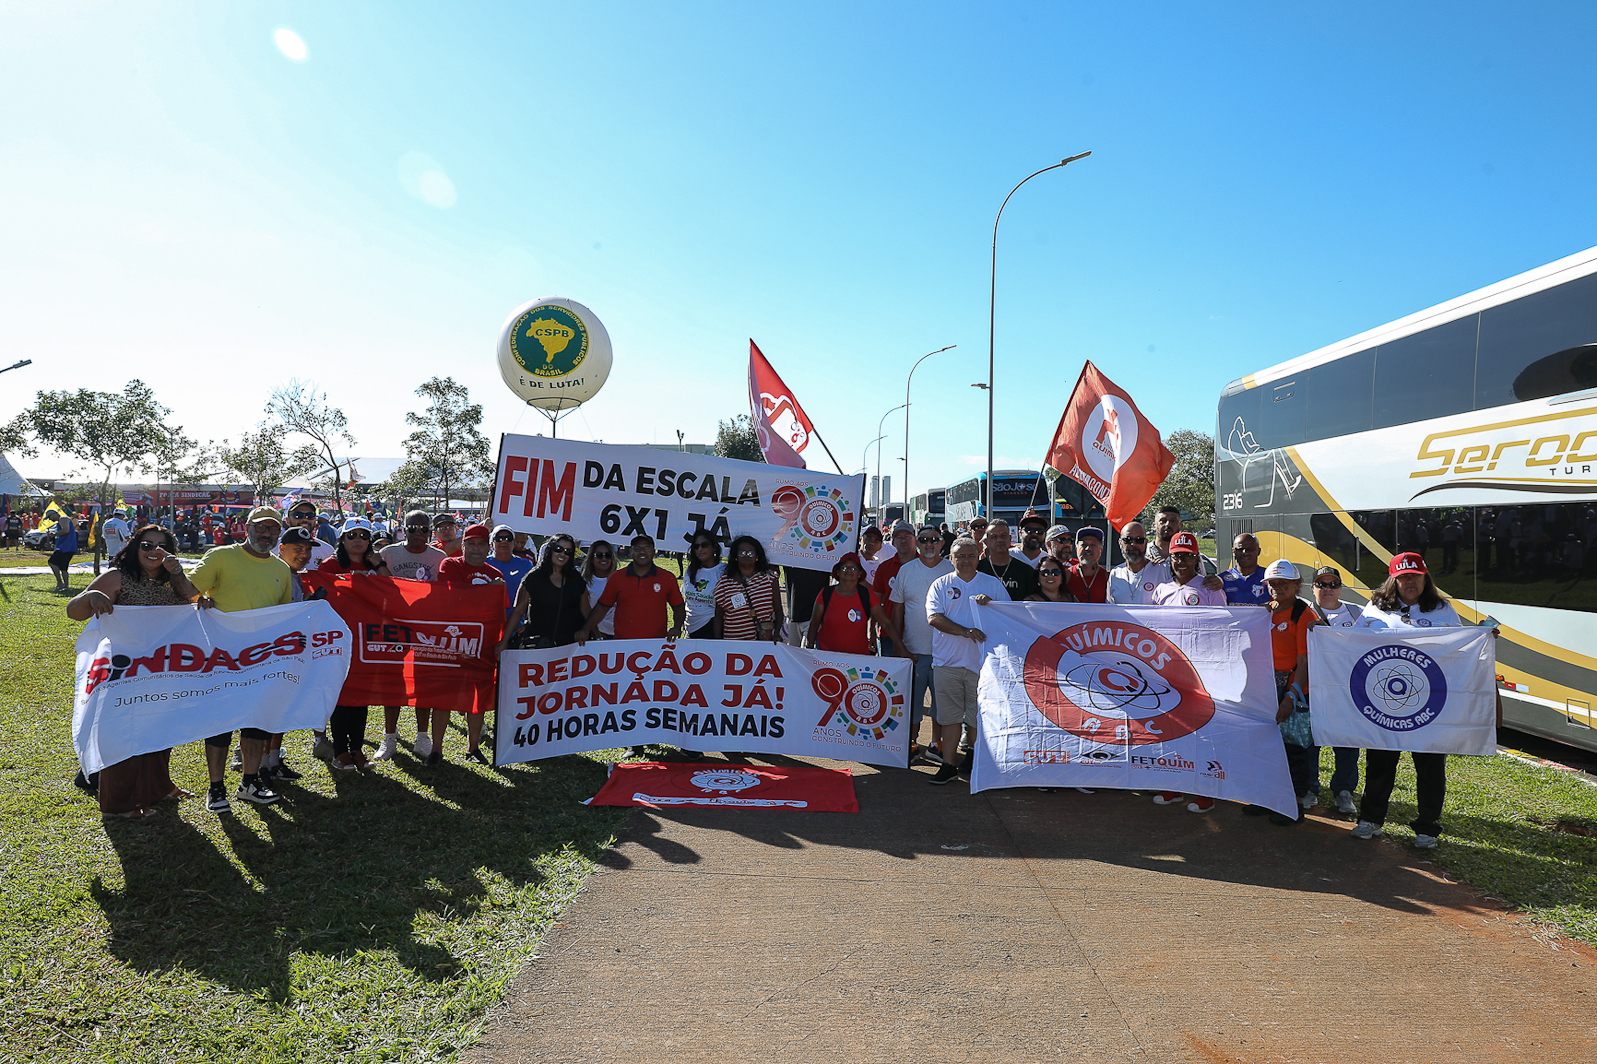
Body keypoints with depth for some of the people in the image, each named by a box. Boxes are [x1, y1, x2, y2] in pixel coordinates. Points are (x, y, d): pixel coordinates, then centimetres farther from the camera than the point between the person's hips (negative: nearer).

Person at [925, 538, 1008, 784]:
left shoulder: (993, 584, 11)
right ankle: (948, 765, 10)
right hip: (948, 661, 0)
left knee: (979, 714, 5)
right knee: (949, 715, 2)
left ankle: (975, 757, 25)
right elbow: (933, 618, -5)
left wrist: (990, 603, -12)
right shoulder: (941, 585, 8)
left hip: (982, 660, 0)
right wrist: (964, 631, -17)